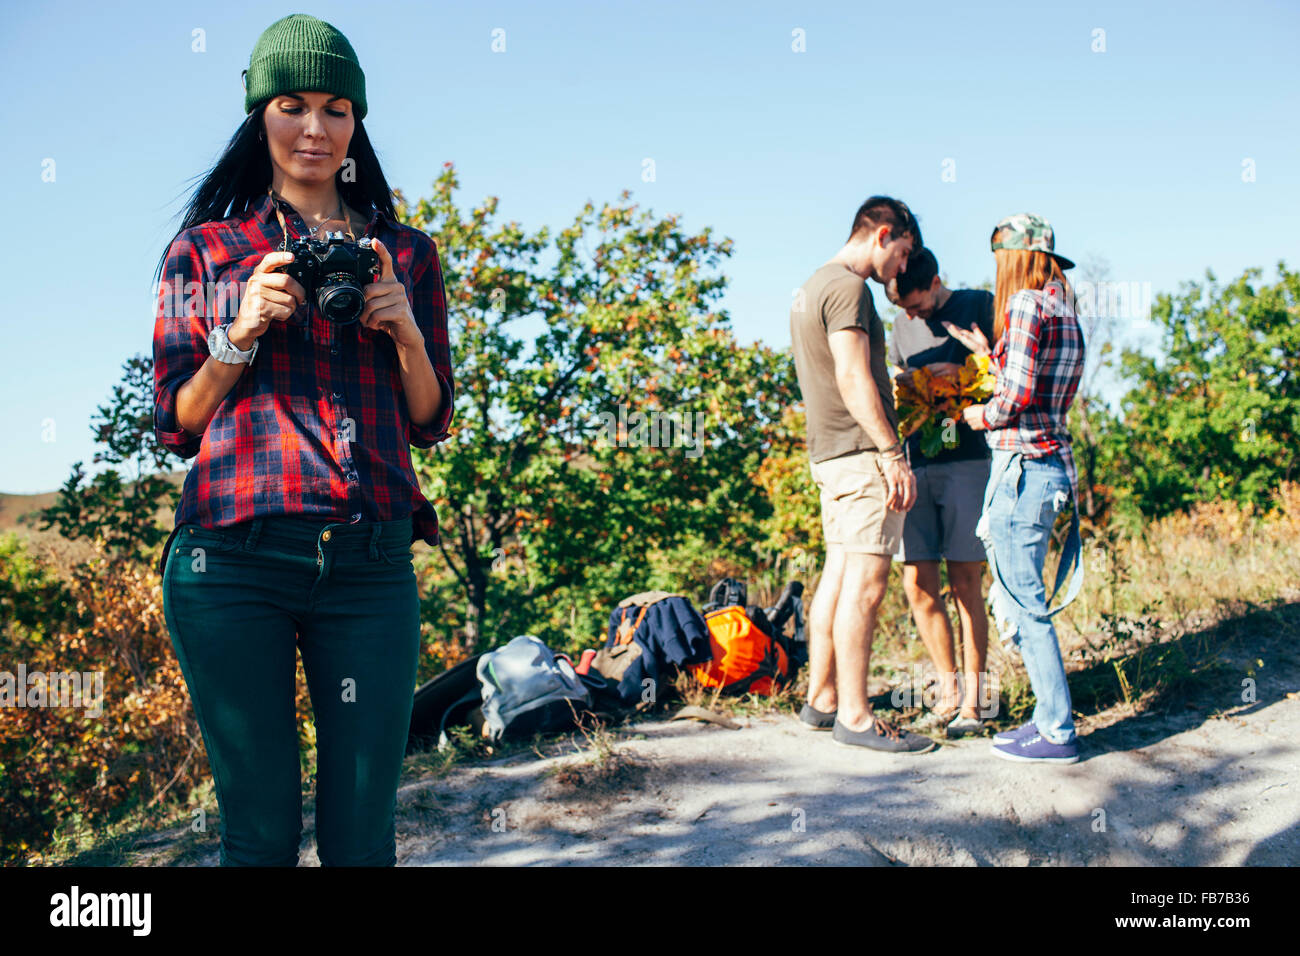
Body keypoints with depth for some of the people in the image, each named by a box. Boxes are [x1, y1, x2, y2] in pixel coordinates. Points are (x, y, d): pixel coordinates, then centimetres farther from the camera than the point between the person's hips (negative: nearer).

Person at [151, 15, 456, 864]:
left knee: (362, 833, 0)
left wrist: (406, 329, -2)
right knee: (261, 829, 3)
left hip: (370, 563, 1)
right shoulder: (206, 246, 13)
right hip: (232, 560, -1)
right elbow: (176, 424, 11)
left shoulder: (406, 253, 16)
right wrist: (243, 331, -5)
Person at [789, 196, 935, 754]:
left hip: (830, 455, 10)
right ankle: (854, 717, -5)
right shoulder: (848, 287, -12)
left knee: (838, 577, 13)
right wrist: (893, 453, -19)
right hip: (861, 454, -10)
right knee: (865, 584, -8)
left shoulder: (811, 287, 19)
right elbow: (853, 380, -19)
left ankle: (822, 699, 19)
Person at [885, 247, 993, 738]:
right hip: (917, 463, 5)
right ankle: (948, 689, 14)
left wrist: (963, 376, -15)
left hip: (966, 461, -5)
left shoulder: (980, 306, 1)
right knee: (918, 583, 1)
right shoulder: (902, 327, 17)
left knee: (965, 583, -4)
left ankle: (972, 698, 5)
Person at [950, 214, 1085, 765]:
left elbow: (1018, 395, -17)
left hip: (1022, 466, -9)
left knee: (1024, 604, -4)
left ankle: (1057, 733, 1)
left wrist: (980, 415, 0)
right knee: (1017, 598, 15)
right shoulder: (1065, 312, 16)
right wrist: (989, 353, 19)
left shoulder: (1025, 303, -11)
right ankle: (1050, 717, 18)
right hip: (1054, 466, 9)